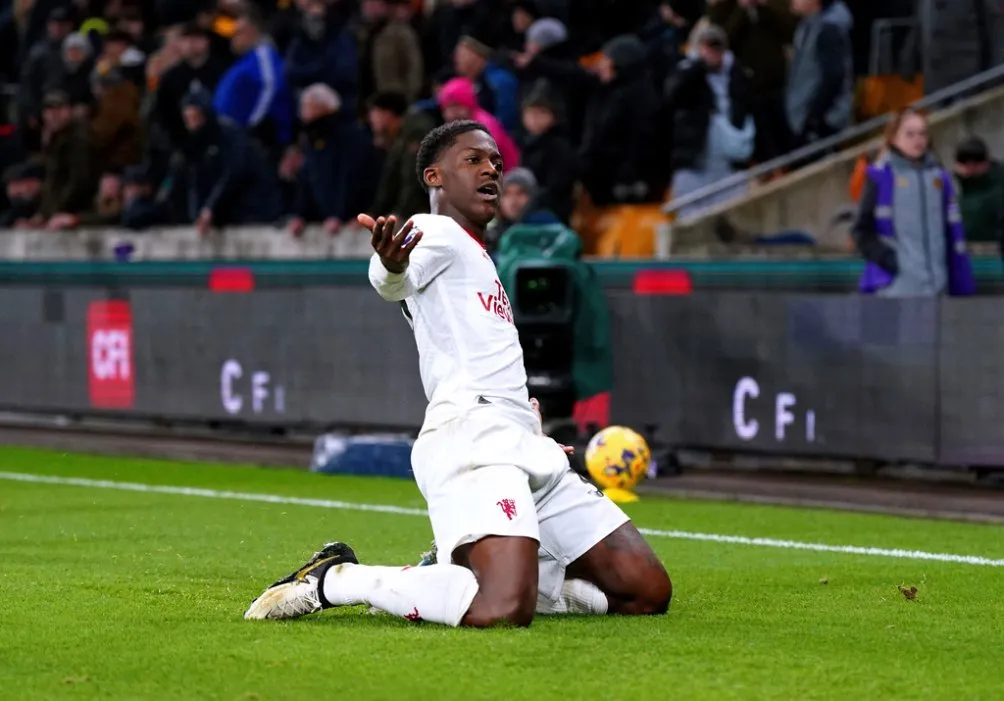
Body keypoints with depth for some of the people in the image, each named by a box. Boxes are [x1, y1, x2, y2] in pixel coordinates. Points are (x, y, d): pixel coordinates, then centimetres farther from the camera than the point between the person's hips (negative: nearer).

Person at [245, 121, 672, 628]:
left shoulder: (477, 258, 30)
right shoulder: (435, 234, 1)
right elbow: (393, 283, -25)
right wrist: (392, 266, -46)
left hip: (525, 448, 10)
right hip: (471, 433, -10)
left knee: (648, 590, 2)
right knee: (503, 612, -32)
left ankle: (453, 578, 8)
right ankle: (335, 580, -11)